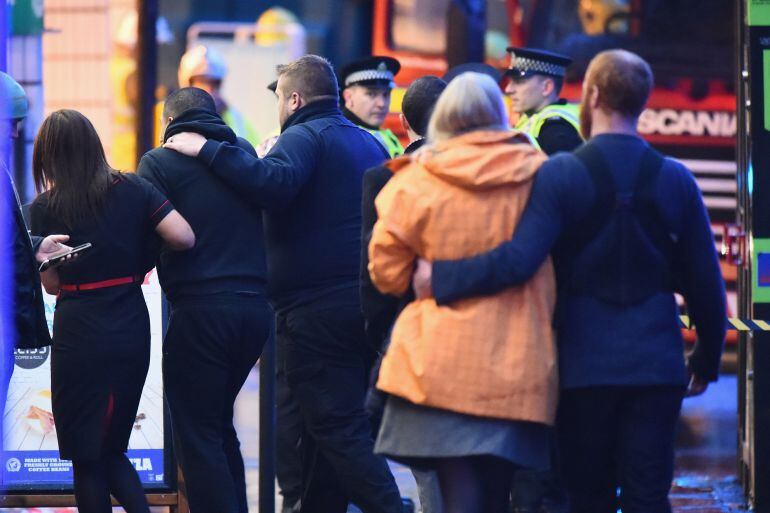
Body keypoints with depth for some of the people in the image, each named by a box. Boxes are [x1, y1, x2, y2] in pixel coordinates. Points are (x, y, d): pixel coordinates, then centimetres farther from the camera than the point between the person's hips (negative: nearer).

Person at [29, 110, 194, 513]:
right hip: (132, 333, 4)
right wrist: (139, 261, 10)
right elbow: (184, 237, -7)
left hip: (79, 336, -3)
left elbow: (52, 283, -1)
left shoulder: (44, 208, -5)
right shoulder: (133, 189, 1)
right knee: (112, 450, 18)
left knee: (86, 458, 7)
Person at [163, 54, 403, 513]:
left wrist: (208, 150, -21)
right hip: (367, 303, 9)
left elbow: (273, 183, -28)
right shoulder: (369, 144, 19)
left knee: (338, 429, -9)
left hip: (315, 307, -9)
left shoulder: (304, 136, -9)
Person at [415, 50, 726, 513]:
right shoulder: (675, 180, 2)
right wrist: (706, 361, 18)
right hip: (656, 367, 2)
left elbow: (518, 261, -20)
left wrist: (439, 277, -10)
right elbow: (706, 283, 6)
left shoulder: (560, 175, -8)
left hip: (584, 365, -2)